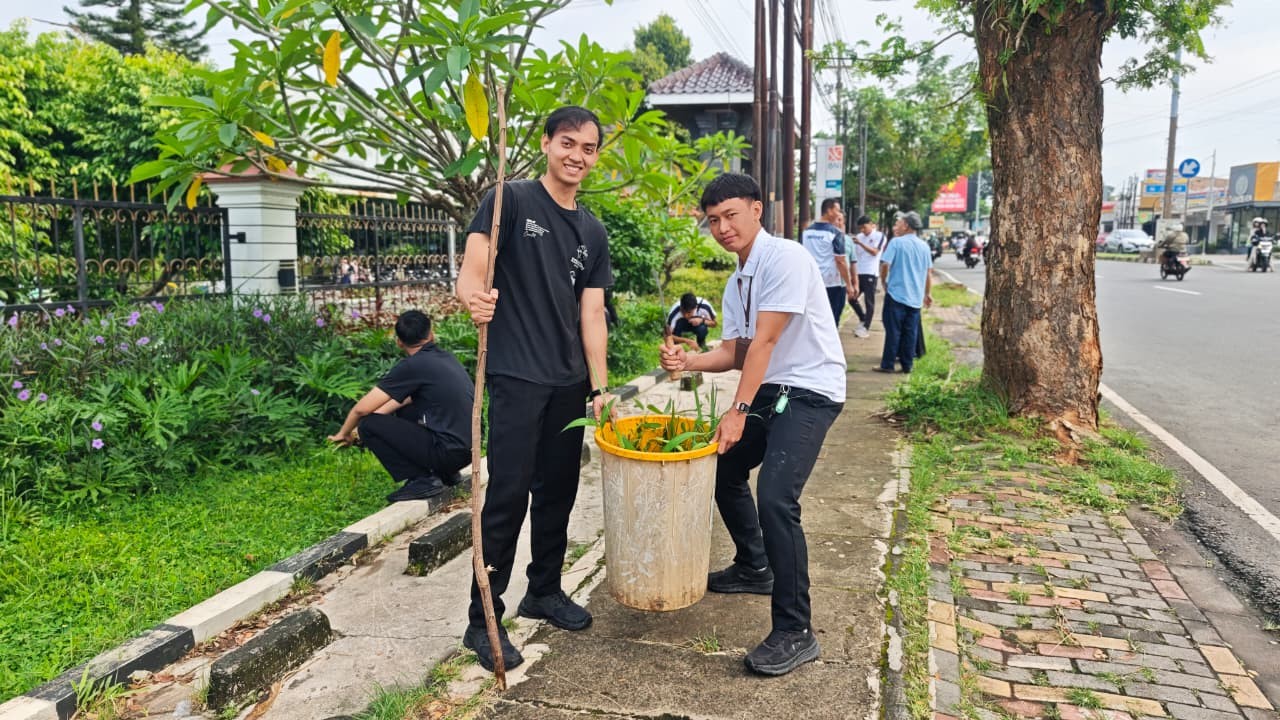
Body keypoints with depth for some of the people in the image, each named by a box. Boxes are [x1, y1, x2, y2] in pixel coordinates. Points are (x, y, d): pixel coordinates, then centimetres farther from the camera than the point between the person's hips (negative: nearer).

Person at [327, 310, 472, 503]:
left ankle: (422, 479, -5)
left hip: (448, 451, -8)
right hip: (467, 446, 8)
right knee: (402, 410, 27)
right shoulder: (446, 357, 12)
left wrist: (344, 433, 12)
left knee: (368, 425, -5)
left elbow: (362, 409, -6)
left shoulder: (412, 365, -11)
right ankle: (447, 473, 20)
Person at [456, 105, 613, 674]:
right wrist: (474, 296, -40)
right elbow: (471, 270, -16)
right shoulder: (511, 200, -3)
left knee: (558, 491, 14)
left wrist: (600, 387, 2)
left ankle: (544, 591, 32)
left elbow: (591, 314, 9)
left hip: (569, 383, 6)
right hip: (516, 377, -6)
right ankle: (483, 620, 8)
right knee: (508, 496, -5)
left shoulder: (592, 233, 12)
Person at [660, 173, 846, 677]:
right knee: (722, 467, 19)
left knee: (775, 496, -23)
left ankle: (794, 633, -11)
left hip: (810, 391, -10)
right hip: (769, 390, 10)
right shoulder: (736, 283, 11)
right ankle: (754, 568, 41)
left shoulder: (785, 259, -16)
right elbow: (735, 351, 7)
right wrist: (689, 361, -12)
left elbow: (765, 341, -22)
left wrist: (738, 412, -24)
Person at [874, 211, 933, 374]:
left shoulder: (897, 242, -8)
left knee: (893, 331, -1)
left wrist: (884, 283, 1)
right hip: (916, 297, 5)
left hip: (896, 293, -5)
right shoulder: (924, 246, 10)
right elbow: (928, 272, 15)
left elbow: (885, 265, -14)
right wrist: (928, 294, 21)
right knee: (910, 332, 8)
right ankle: (907, 364, 11)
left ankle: (887, 364, 1)